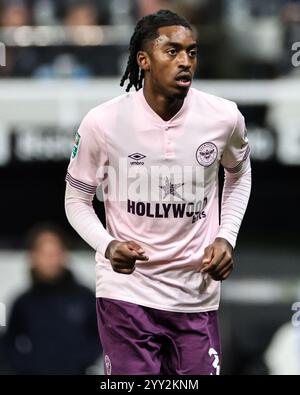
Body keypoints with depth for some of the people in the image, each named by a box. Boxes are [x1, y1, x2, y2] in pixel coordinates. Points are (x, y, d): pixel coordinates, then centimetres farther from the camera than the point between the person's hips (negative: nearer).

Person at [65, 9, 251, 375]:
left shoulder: (224, 117, -4)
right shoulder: (102, 122, -10)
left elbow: (239, 173, 18)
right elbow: (77, 199, 3)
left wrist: (226, 237, 4)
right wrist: (107, 245, -16)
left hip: (198, 294, 2)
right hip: (127, 290, -2)